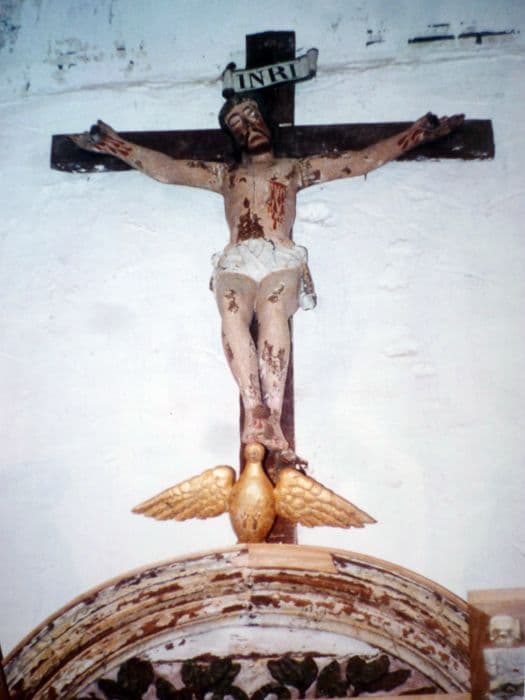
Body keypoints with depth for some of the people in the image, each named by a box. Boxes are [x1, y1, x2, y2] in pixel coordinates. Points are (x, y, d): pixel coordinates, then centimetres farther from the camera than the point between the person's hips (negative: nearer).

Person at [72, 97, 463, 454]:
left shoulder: (296, 169, 29)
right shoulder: (224, 174, 34)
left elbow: (366, 159, 26)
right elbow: (164, 168, 31)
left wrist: (422, 131, 23)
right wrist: (111, 144, 28)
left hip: (282, 258, -1)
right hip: (236, 261, 1)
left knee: (273, 311, -35)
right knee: (233, 316, -34)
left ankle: (271, 414, -43)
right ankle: (256, 411, -42)